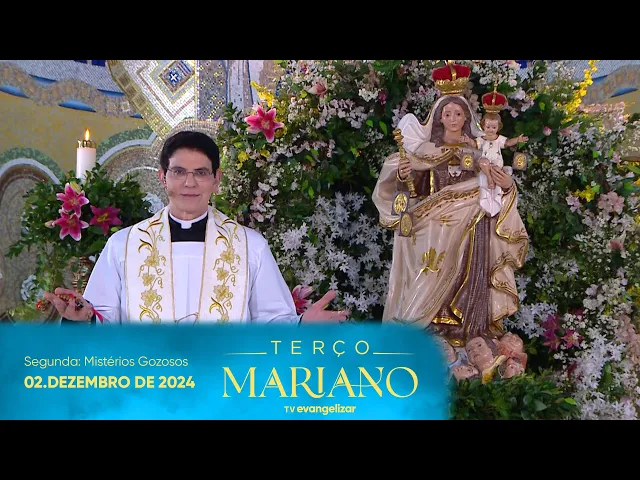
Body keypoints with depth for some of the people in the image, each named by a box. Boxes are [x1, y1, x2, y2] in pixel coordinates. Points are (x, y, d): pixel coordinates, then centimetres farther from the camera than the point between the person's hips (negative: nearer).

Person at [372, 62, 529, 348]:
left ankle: (465, 336, 0)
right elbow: (412, 187, 5)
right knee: (431, 281, -6)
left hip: (469, 227, 1)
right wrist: (402, 175, -16)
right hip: (433, 227, 0)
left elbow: (493, 186, 9)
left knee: (465, 279, -5)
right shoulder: (425, 147, 7)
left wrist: (507, 185, -12)